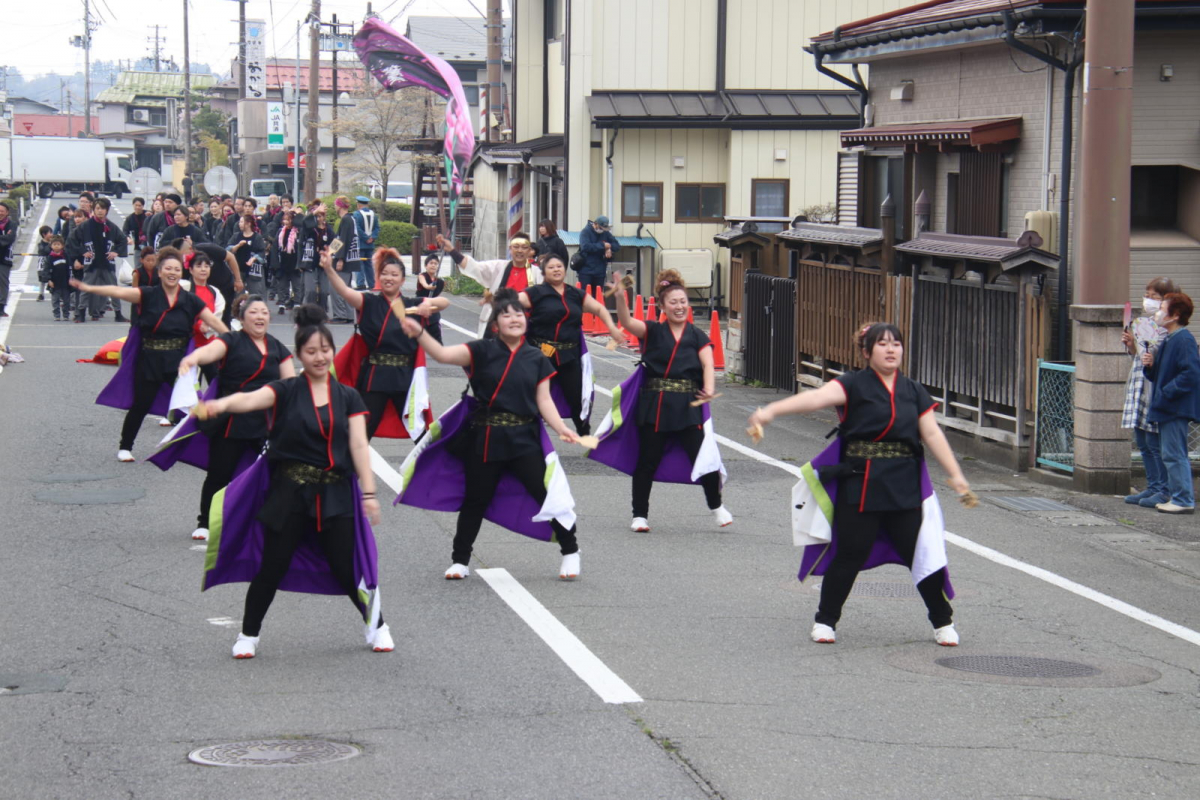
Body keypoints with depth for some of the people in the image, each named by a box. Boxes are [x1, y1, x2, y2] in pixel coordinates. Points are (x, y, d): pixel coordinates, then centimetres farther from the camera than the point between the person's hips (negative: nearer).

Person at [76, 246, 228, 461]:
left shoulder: (190, 301, 2)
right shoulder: (148, 295, -4)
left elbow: (213, 321, 2)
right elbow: (120, 292, -16)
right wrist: (89, 288, -29)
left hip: (178, 360, 1)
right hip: (150, 359, -1)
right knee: (141, 405, 3)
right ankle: (125, 447, 20)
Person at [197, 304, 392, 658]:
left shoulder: (348, 398, 6)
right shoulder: (286, 391, 0)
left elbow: (359, 446, 0)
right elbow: (250, 399, -19)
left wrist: (369, 493, -9)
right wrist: (221, 404, -41)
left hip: (335, 493, 1)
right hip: (289, 492, -1)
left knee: (346, 567, 2)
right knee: (272, 567, 0)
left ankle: (377, 626, 23)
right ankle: (248, 635, 17)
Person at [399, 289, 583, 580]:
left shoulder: (536, 358, 4)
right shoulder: (482, 351, -2)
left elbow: (544, 400, 3)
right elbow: (443, 354, -13)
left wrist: (561, 427, -12)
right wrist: (419, 333, -29)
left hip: (524, 438, 1)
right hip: (485, 438, -1)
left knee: (547, 494, -3)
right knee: (476, 499, 7)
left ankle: (570, 551, 14)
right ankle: (460, 559, 23)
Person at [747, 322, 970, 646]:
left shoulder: (914, 391, 11)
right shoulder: (854, 385, -3)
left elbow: (932, 434, 9)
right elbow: (817, 397, -19)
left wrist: (955, 474, 0)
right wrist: (771, 411, -34)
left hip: (904, 487, 3)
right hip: (860, 484, -3)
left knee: (922, 553, 1)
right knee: (849, 556, -2)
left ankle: (943, 622, 19)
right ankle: (825, 620, 17)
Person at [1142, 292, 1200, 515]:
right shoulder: (1168, 340, 16)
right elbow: (1158, 375, 23)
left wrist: (1166, 393, -22)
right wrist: (1150, 365, 2)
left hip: (1177, 409, -11)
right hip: (1166, 409, 11)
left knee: (1174, 454, -8)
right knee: (1172, 455, 15)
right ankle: (1179, 495, 21)